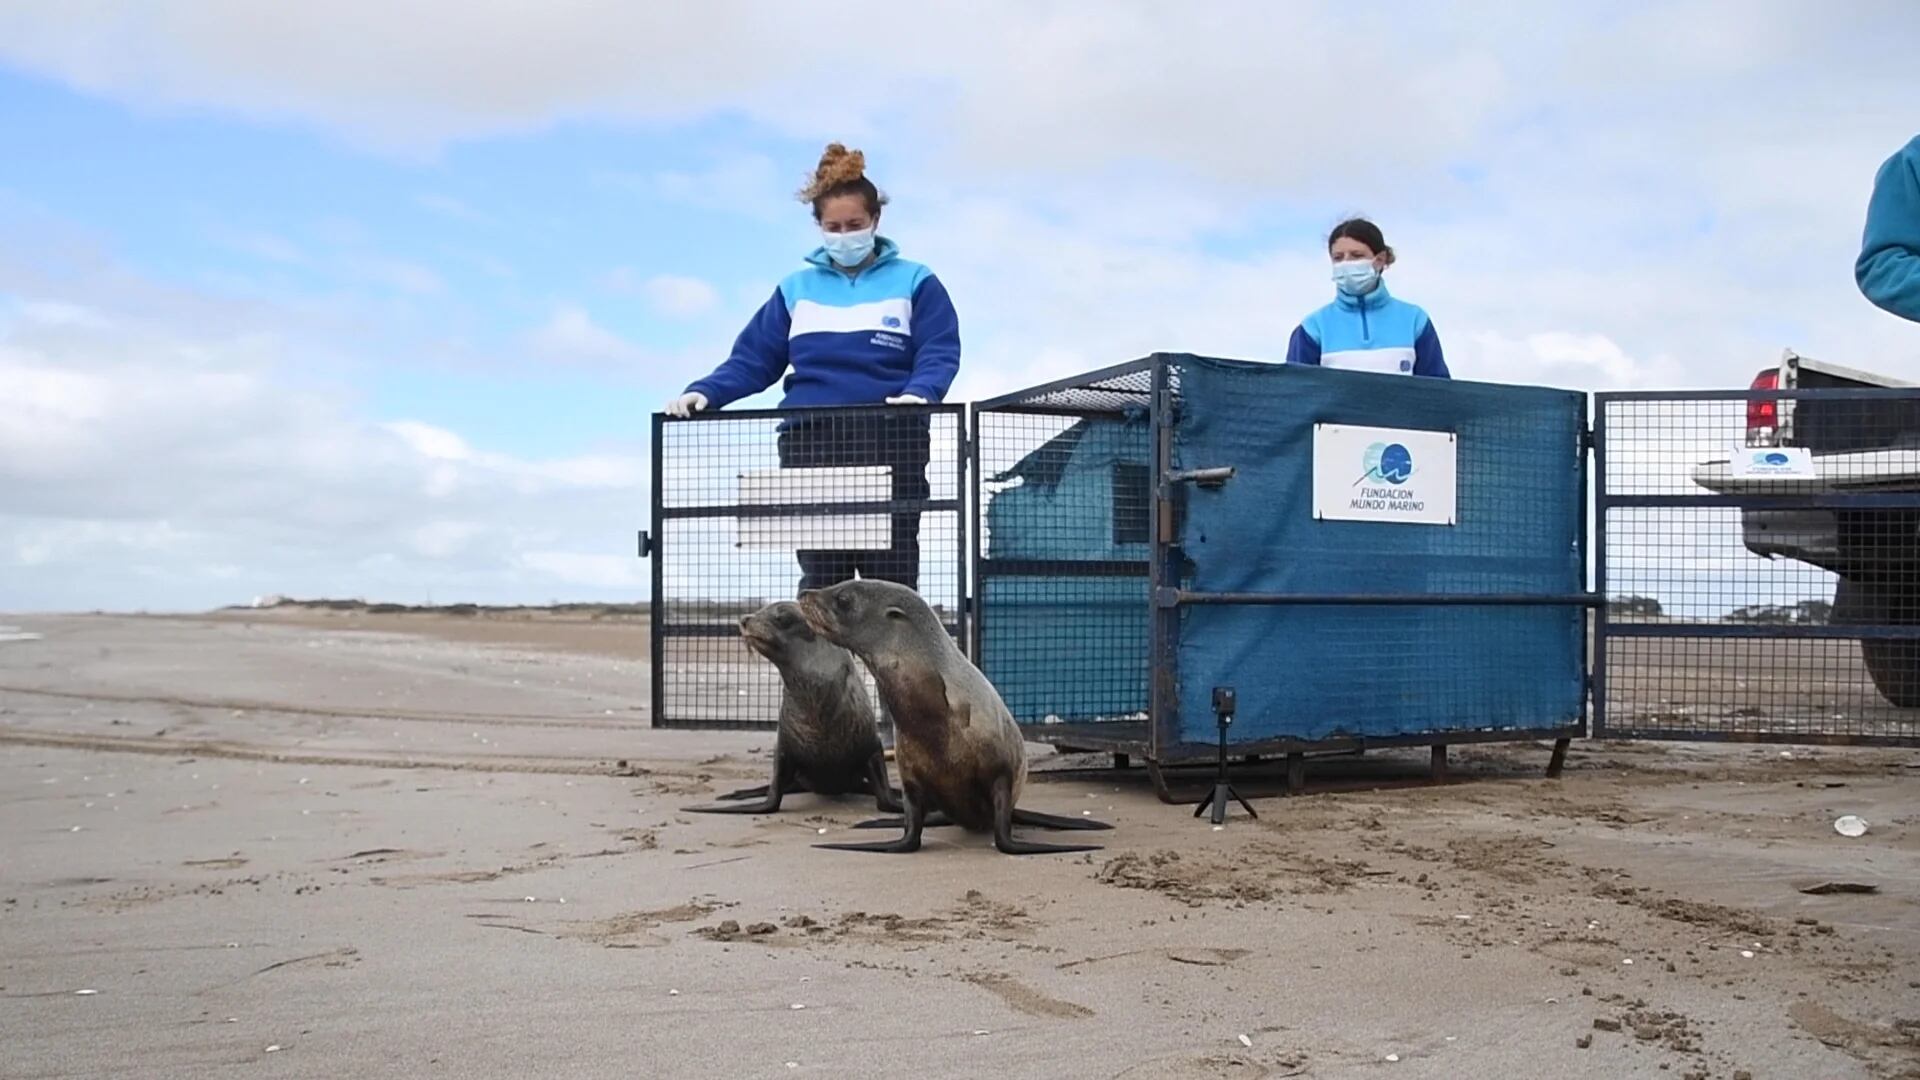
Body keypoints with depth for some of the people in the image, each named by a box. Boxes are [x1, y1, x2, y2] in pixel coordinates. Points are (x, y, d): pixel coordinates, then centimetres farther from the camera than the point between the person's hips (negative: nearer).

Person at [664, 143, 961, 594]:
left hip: (890, 445, -2)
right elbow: (752, 360, 11)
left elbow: (939, 353, -2)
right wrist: (704, 393, -7)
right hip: (809, 445, 2)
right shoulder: (795, 289, 16)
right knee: (819, 580, 0)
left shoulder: (914, 283, 9)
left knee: (892, 579, -2)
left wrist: (918, 394, -24)